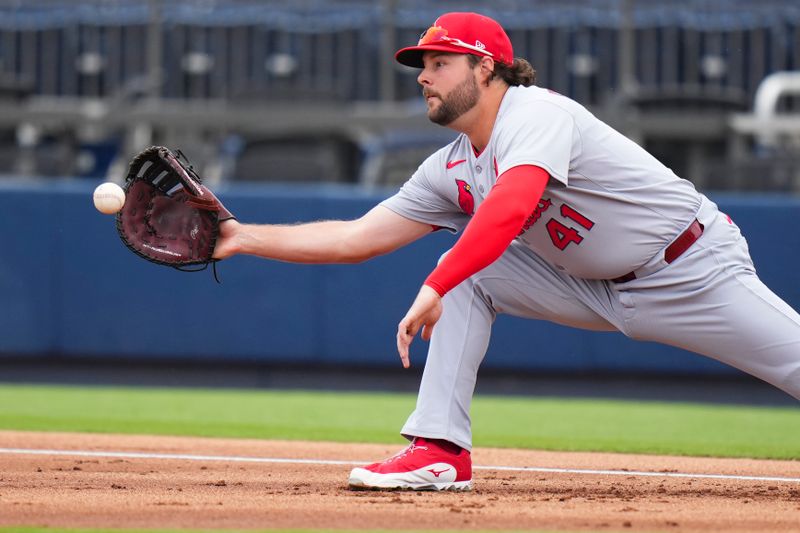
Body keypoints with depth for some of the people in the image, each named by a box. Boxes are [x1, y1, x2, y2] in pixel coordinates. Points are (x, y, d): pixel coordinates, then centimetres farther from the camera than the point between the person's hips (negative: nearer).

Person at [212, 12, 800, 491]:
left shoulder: (538, 114, -23)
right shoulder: (450, 171, 3)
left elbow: (509, 209, -41)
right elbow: (355, 239, 4)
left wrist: (434, 288, -45)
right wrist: (245, 237, -3)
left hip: (695, 271, -7)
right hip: (597, 288, 7)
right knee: (466, 274, -6)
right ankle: (441, 453, -11)